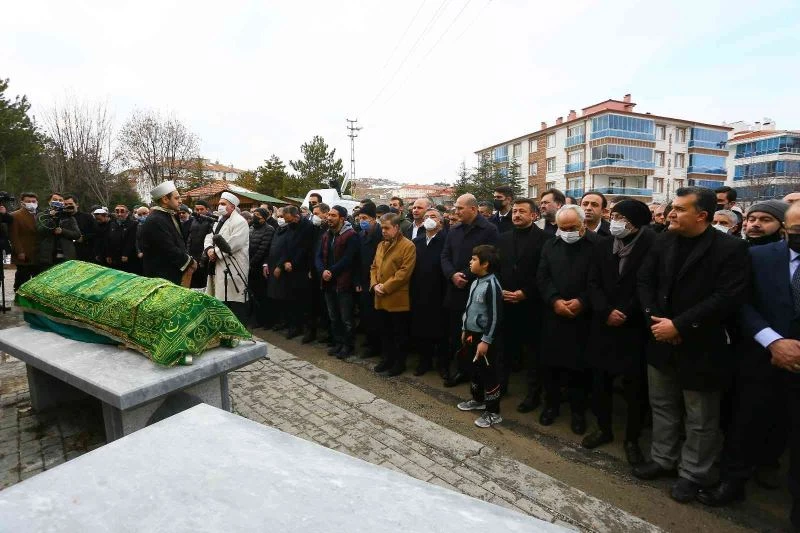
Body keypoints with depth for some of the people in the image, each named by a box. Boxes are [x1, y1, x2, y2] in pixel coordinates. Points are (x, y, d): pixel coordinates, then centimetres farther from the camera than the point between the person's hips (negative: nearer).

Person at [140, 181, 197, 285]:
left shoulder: (170, 216, 13)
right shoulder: (155, 221, -18)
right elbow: (169, 250, -22)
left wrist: (187, 261, -2)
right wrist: (190, 262, -9)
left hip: (173, 275, 9)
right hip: (161, 277, -9)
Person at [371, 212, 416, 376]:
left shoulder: (408, 246, -10)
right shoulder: (381, 245, 14)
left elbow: (404, 272, -17)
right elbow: (374, 267, 15)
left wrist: (385, 287, -17)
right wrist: (375, 284, -3)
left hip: (397, 299, -7)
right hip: (381, 299, 7)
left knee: (399, 333, 6)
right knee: (385, 332, 17)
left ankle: (399, 363, 19)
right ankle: (387, 358, 31)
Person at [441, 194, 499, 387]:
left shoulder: (489, 230, -8)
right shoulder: (454, 231, 12)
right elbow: (445, 257, 9)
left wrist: (468, 277, -16)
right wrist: (453, 275, -10)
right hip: (456, 291, 6)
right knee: (457, 333, 11)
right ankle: (463, 369, 25)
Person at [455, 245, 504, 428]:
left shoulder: (492, 285, -20)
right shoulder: (475, 283, 7)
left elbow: (495, 317, -20)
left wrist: (486, 341, -19)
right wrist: (464, 330, 21)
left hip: (483, 338, -9)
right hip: (472, 334, 9)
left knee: (489, 374, 2)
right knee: (475, 370, 22)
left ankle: (493, 413, 14)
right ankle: (478, 400, 40)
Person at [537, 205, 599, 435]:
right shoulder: (550, 246, 8)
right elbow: (542, 278, 3)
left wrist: (582, 302, -17)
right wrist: (555, 301, -10)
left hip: (583, 317, -3)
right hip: (554, 315, 4)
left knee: (578, 365, 6)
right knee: (551, 363, 10)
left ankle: (578, 411, 24)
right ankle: (551, 404, 29)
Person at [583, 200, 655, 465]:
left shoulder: (651, 246, -7)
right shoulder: (603, 246, 6)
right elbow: (593, 283, 3)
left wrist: (625, 314, -14)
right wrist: (606, 312, -11)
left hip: (635, 328, -4)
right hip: (603, 326, 4)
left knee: (635, 386, 6)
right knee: (600, 381, 12)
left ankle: (632, 439, 24)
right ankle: (604, 428, 31)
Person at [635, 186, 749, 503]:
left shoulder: (730, 248, -13)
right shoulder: (664, 241, 2)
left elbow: (727, 298, -20)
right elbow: (645, 280, 3)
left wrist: (679, 325, -22)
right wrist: (655, 319, -11)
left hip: (701, 347, -5)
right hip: (662, 340, 5)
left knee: (700, 419, 12)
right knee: (662, 407, 19)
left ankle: (692, 474, 31)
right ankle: (663, 459, 37)